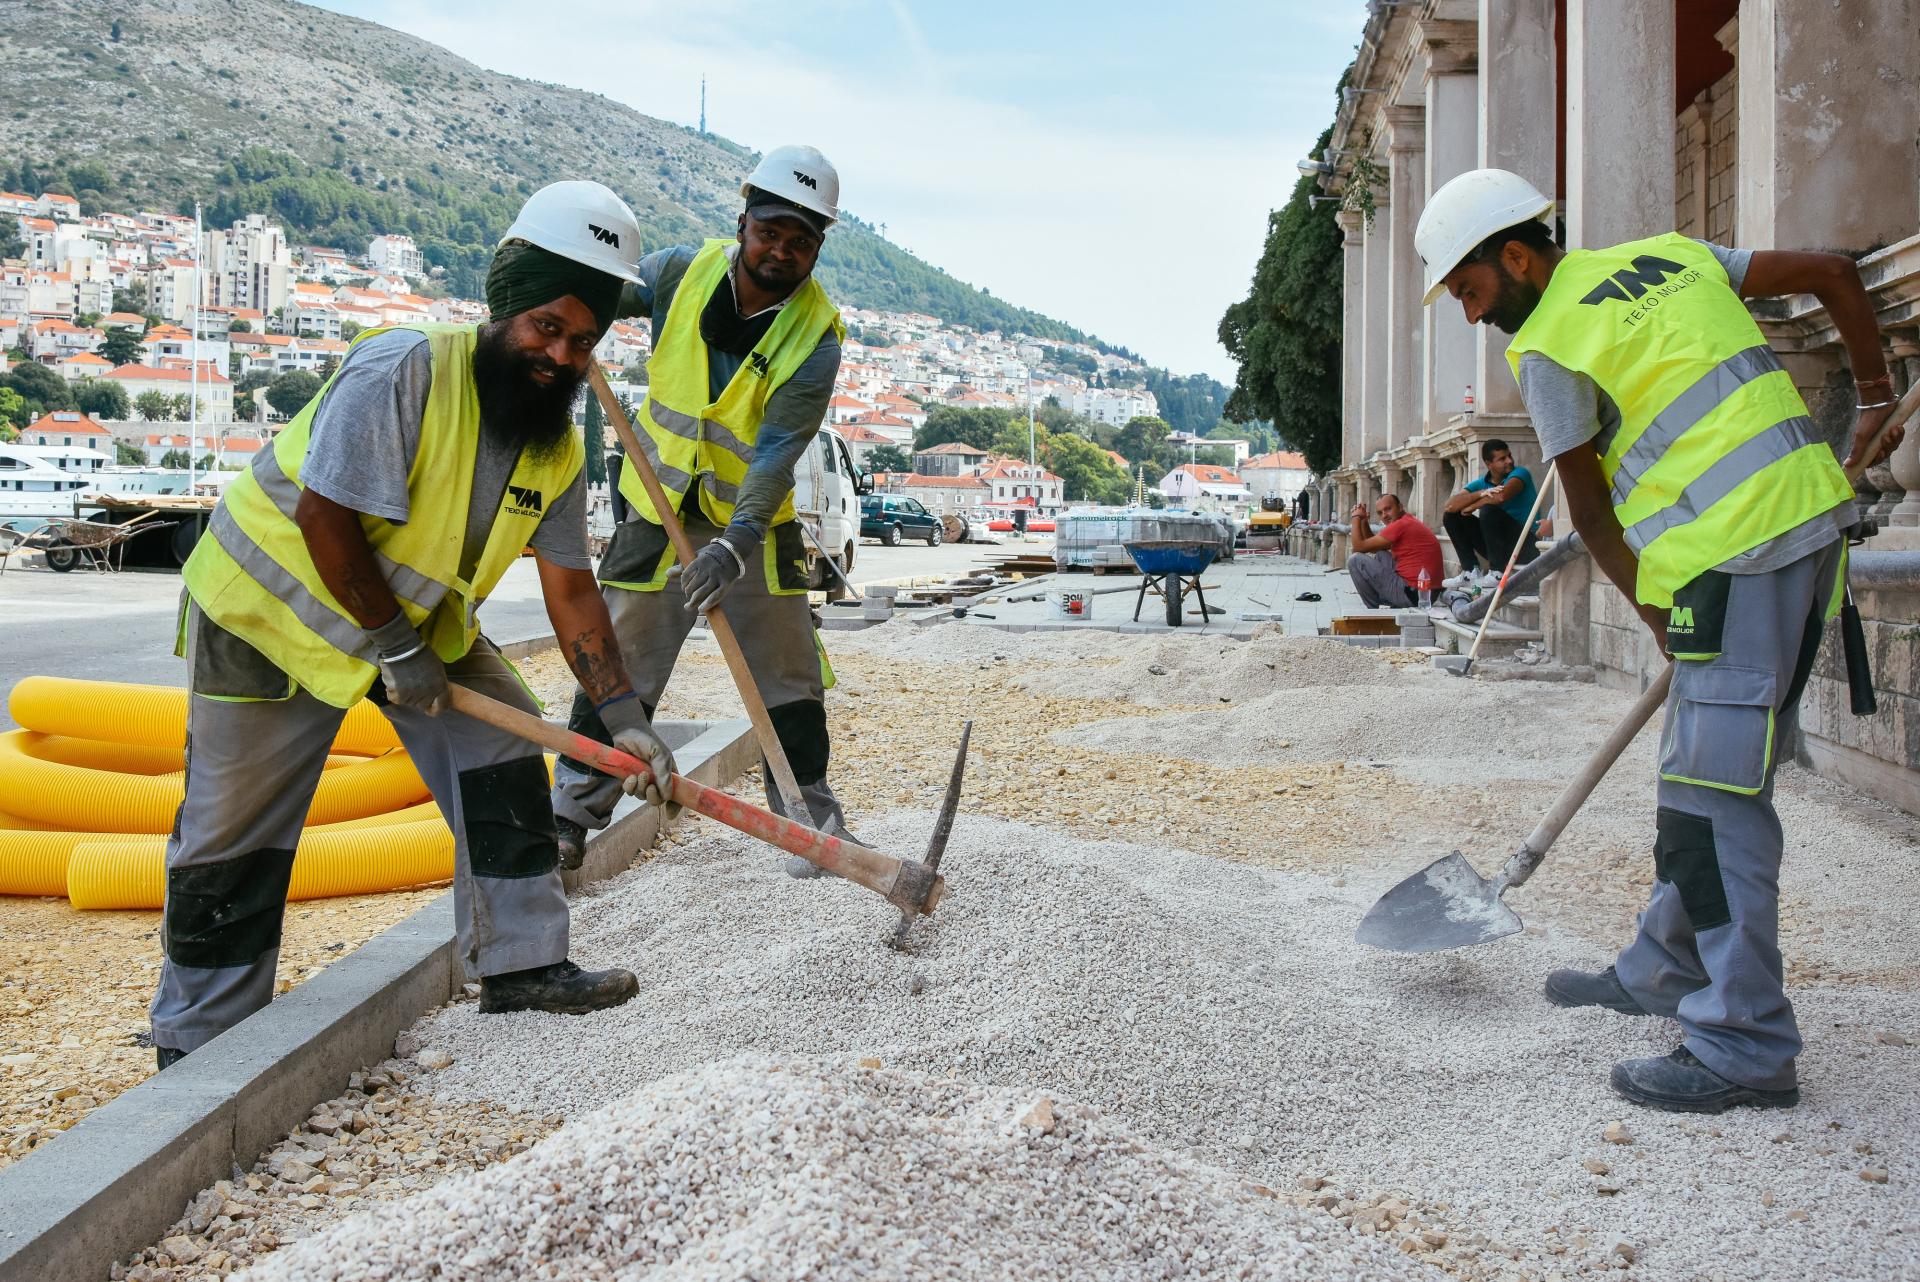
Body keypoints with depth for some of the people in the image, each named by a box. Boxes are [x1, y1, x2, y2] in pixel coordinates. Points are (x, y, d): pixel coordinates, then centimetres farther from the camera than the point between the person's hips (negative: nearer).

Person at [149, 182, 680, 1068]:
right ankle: (202, 1041, 18)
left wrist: (621, 712, -10)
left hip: (415, 612, 7)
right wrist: (396, 648, -21)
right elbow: (325, 518, -29)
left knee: (503, 745, -3)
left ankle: (520, 962, 8)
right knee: (237, 830, 1)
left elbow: (569, 588, -3)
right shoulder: (403, 371, -29)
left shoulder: (557, 446, -6)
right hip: (270, 604, -6)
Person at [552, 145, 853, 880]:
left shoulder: (815, 337, -17)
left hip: (754, 521, 0)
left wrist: (734, 544, -39)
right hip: (659, 505, 1)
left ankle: (809, 818, 18)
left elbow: (777, 454, -26)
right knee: (618, 661, 0)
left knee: (789, 674, 2)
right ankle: (570, 817, 12)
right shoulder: (683, 273, -10)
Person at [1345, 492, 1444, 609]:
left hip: (1412, 594, -10)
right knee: (1380, 555, 26)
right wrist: (1363, 520, 13)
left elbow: (1359, 547, -10)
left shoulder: (1401, 525, -15)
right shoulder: (1408, 522, 15)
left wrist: (1356, 518, 4)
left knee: (1355, 560, -4)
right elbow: (1373, 549, 21)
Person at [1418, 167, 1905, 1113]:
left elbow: (1589, 513, 0)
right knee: (1716, 773, 16)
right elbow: (1832, 274, 20)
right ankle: (1668, 969, 28)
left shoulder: (1546, 347, -6)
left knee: (1712, 796, -7)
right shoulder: (1672, 255, 17)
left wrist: (1660, 620, 10)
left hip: (1735, 553, -9)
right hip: (1813, 512, 9)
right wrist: (1874, 401, 28)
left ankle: (1747, 1046, -4)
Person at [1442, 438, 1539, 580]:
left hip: (1526, 544, -6)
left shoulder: (1519, 474, -6)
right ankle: (1470, 571, -5)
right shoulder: (1480, 483, 8)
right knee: (1451, 516, 1)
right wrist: (1481, 493, -21)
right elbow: (1450, 505, -8)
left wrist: (1471, 507, -12)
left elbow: (1501, 496, -29)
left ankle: (1498, 574, -26)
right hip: (1498, 545, 6)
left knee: (1488, 510, -29)